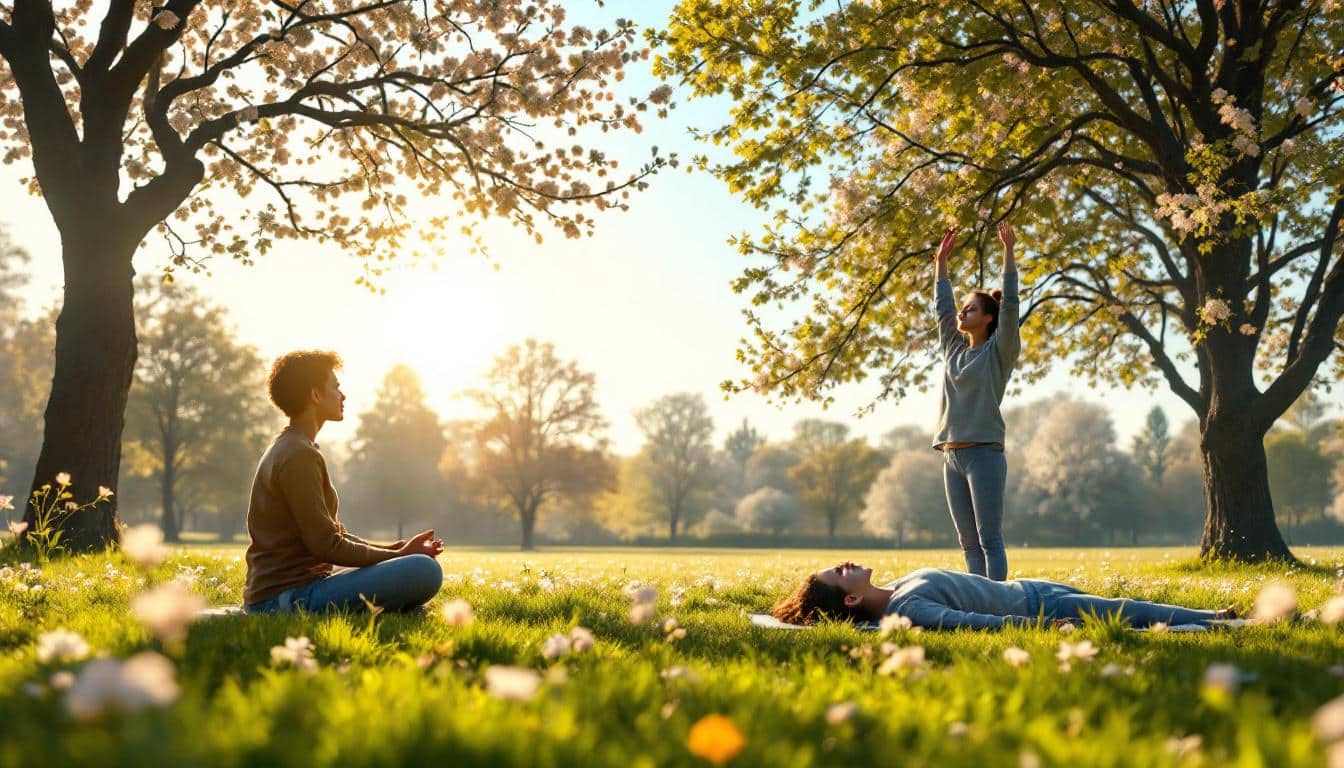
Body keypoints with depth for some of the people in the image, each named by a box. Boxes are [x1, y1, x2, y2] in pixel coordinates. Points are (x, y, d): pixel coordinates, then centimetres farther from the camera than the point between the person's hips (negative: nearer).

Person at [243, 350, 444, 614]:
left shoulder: (287, 449, 18)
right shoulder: (300, 456, -15)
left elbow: (333, 534, 18)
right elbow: (326, 545, -18)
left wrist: (397, 549, 8)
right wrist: (398, 555, -9)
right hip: (288, 596, -10)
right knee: (426, 571, -26)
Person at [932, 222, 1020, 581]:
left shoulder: (998, 350, 0)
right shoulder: (954, 349, 16)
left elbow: (1010, 304, -9)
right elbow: (941, 306, 22)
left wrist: (1009, 252, -12)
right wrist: (941, 260, 20)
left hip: (984, 454, -7)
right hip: (952, 456, 7)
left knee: (990, 538, -8)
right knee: (969, 542, 6)